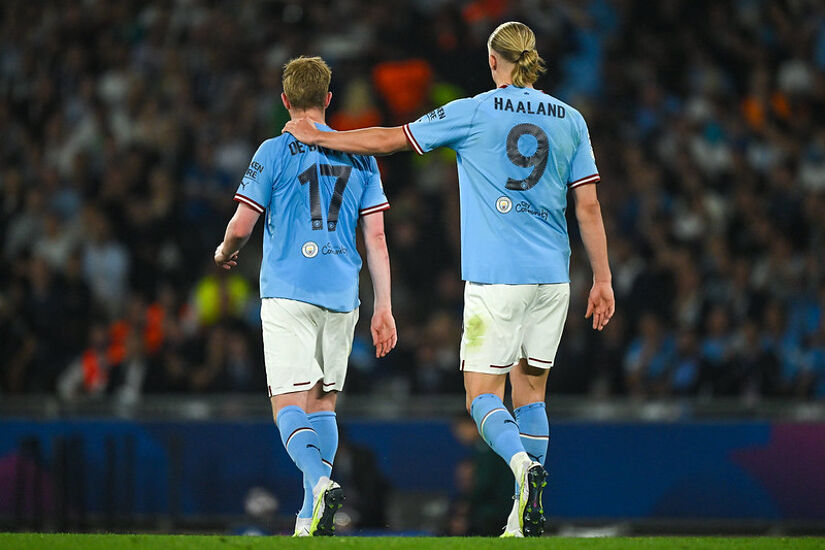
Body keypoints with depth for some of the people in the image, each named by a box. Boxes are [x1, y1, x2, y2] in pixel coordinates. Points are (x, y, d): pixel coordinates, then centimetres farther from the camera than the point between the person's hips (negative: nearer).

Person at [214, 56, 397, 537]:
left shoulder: (276, 152, -2)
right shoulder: (359, 156, 10)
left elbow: (241, 225, -3)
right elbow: (376, 236, 6)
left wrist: (225, 253, 20)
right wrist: (384, 308, 7)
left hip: (288, 293, -4)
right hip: (341, 296, 4)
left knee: (289, 403, -6)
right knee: (323, 402, 12)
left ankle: (321, 482, -31)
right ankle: (312, 516, 7)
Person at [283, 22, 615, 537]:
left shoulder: (473, 112, -2)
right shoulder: (570, 121, 7)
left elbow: (390, 140, 4)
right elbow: (589, 206, 5)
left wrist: (319, 136, 16)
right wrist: (603, 279, 11)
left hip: (495, 276, -4)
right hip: (552, 276, 4)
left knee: (483, 396, -1)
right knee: (530, 389, 13)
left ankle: (523, 463, -31)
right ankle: (529, 517, 8)